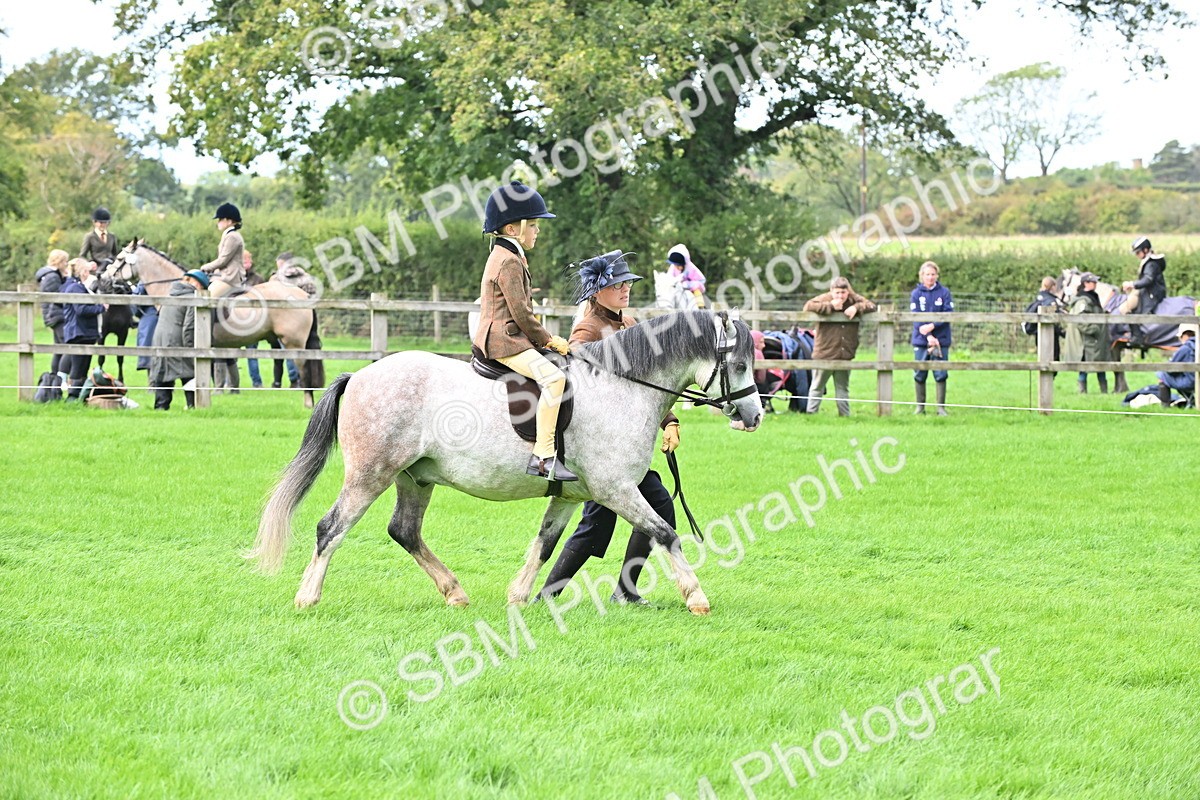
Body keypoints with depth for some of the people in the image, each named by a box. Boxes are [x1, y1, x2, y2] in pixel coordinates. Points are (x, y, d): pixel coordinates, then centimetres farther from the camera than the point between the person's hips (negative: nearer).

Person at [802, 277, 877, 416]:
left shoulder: (854, 300, 4)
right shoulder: (824, 299, -7)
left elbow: (871, 306, 1)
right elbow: (808, 307, -20)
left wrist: (856, 307, -16)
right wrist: (830, 306, -23)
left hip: (845, 353, 4)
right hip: (824, 353, -3)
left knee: (843, 388, 15)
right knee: (817, 387, 5)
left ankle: (845, 415, 21)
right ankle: (811, 414, 10)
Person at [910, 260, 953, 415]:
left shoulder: (944, 292, 2)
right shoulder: (916, 294, 3)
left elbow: (948, 315, -6)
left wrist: (932, 326, -19)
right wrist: (929, 337, -17)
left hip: (941, 340, -1)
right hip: (921, 340, 1)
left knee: (941, 374, -2)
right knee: (919, 375, 4)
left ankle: (941, 407, 4)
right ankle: (920, 407, 13)